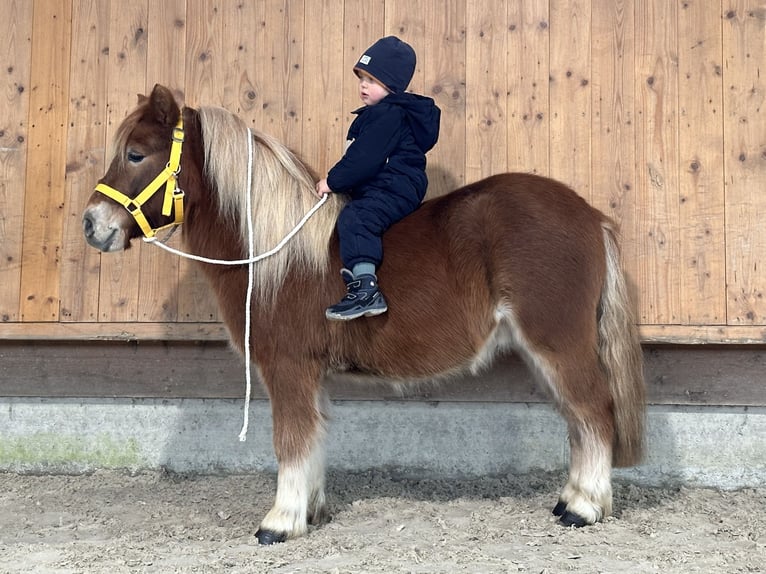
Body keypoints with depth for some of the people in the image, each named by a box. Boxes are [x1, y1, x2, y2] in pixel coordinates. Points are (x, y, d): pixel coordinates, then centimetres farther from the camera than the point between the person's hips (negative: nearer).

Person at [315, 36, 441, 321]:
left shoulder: (389, 115, -14)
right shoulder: (377, 114, 20)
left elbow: (365, 159, -20)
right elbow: (360, 156, 24)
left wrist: (332, 181, -13)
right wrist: (335, 181, 14)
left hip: (395, 188, -13)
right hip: (375, 188, 13)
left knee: (354, 219, -30)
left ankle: (366, 290, -41)